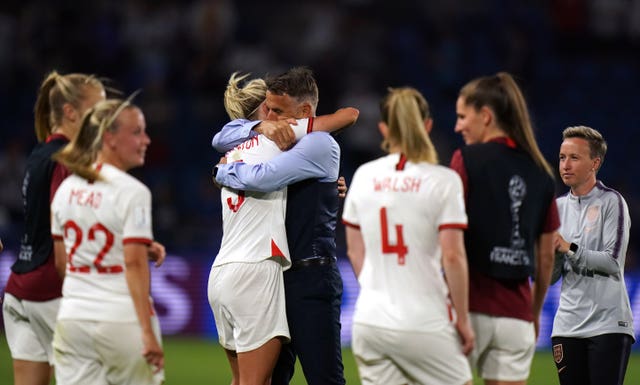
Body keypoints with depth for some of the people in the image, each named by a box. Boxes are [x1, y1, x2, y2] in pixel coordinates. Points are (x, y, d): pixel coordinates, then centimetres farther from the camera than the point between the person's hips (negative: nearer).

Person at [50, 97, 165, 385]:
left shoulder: (66, 188, 9)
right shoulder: (133, 192, -12)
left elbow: (60, 261, 14)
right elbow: (135, 264, -18)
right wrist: (148, 332, -20)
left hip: (72, 319, 6)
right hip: (122, 318, -6)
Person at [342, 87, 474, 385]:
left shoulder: (364, 176, 4)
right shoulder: (443, 181, -9)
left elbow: (355, 252, 11)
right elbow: (453, 257, -12)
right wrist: (463, 320, -4)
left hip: (368, 322, 4)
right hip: (424, 324, -4)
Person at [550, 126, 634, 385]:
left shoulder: (611, 202, -2)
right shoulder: (558, 207, 15)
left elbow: (613, 261, -13)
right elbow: (551, 276, 13)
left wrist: (569, 248, -19)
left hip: (608, 324, -6)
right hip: (568, 325, 6)